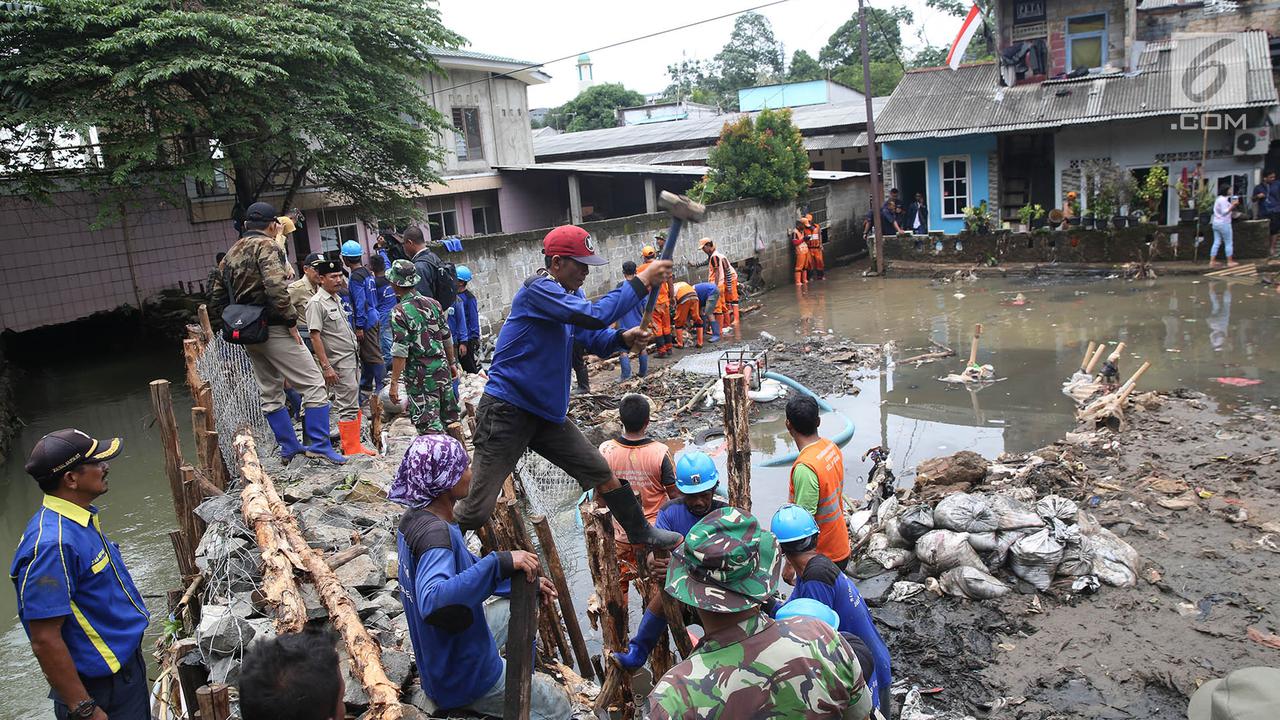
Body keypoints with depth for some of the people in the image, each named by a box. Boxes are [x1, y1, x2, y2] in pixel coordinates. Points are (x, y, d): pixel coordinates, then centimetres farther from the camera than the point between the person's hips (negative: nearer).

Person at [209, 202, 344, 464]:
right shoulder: (267, 246, -8)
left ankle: (289, 448, 21)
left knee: (270, 393, 14)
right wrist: (291, 321, -16)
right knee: (314, 385, -4)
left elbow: (216, 300, 19)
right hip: (274, 330, -9)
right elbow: (276, 287, -24)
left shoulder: (231, 253, 17)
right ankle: (319, 445, -6)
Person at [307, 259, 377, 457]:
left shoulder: (337, 299, 15)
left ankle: (355, 444, 19)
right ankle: (351, 449, 1)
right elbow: (315, 336, -16)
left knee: (355, 404, 11)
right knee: (348, 406, -6)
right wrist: (326, 366, -19)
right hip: (339, 363, -9)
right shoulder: (316, 303, -12)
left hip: (353, 359, 9)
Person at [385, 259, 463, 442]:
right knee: (450, 415, 16)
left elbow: (400, 352, -17)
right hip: (442, 367, 6)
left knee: (428, 422, 0)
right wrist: (452, 363, 23)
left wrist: (394, 382, -13)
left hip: (420, 375, -6)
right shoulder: (433, 303, 4)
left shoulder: (399, 312, -13)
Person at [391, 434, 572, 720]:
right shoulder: (435, 532, -31)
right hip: (464, 679, -9)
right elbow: (431, 602, -48)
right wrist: (500, 562, -49)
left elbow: (466, 569, 9)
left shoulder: (414, 518, -2)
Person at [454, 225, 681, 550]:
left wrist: (624, 337, -9)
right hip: (506, 413, -8)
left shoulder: (570, 293, 10)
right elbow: (594, 315, -29)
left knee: (602, 474, 12)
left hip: (548, 413, 9)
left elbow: (596, 340, 13)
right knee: (476, 512, -7)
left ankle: (641, 532, 31)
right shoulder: (538, 289, -18)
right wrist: (642, 281, -23)